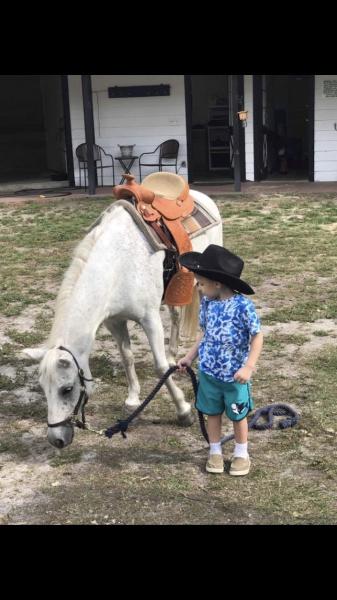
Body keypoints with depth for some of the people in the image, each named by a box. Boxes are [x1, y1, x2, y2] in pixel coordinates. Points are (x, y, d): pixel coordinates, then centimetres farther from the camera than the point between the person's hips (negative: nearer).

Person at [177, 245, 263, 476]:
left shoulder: (243, 306, -22)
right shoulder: (207, 303, -4)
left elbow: (257, 337, -16)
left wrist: (248, 367, -22)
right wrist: (190, 357, 12)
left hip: (234, 375, -4)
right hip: (208, 372, 4)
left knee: (238, 415, 15)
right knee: (213, 413, 17)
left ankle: (241, 454, 34)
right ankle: (215, 452, 35)